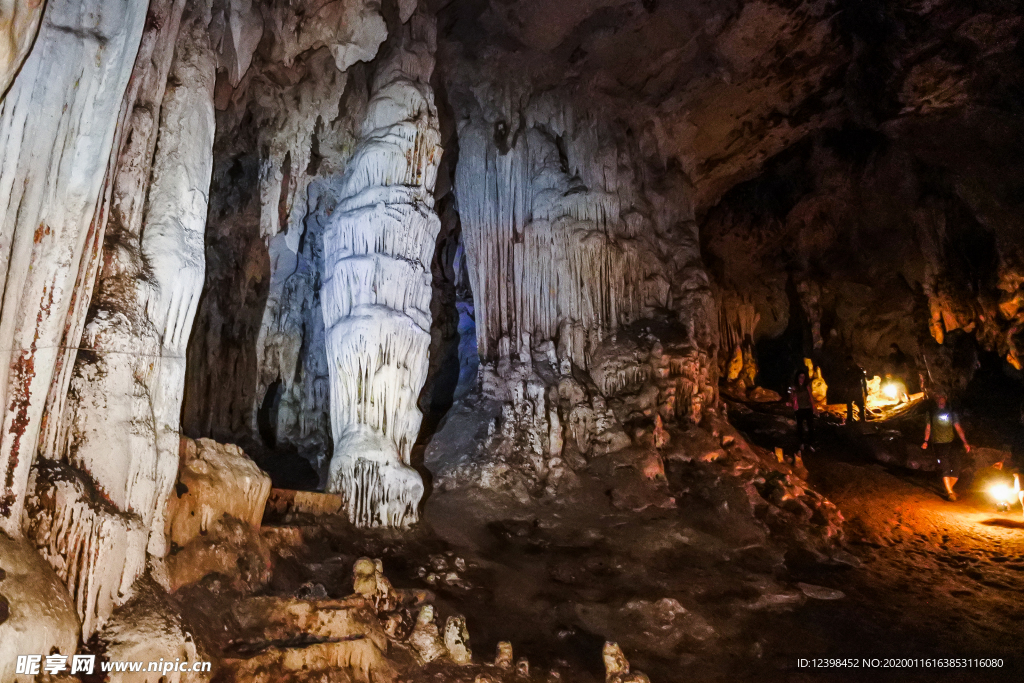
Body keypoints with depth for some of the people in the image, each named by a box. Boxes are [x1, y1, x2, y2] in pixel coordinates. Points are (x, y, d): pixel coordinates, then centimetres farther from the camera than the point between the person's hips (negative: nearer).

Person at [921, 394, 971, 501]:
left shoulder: (951, 413, 13)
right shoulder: (932, 414, 9)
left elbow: (958, 428, 7)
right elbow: (928, 428, 4)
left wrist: (965, 442, -4)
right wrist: (926, 441, -11)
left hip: (950, 444, 3)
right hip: (938, 444, -3)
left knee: (956, 466, -4)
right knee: (945, 467, -12)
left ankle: (949, 488, 15)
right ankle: (950, 492, -10)